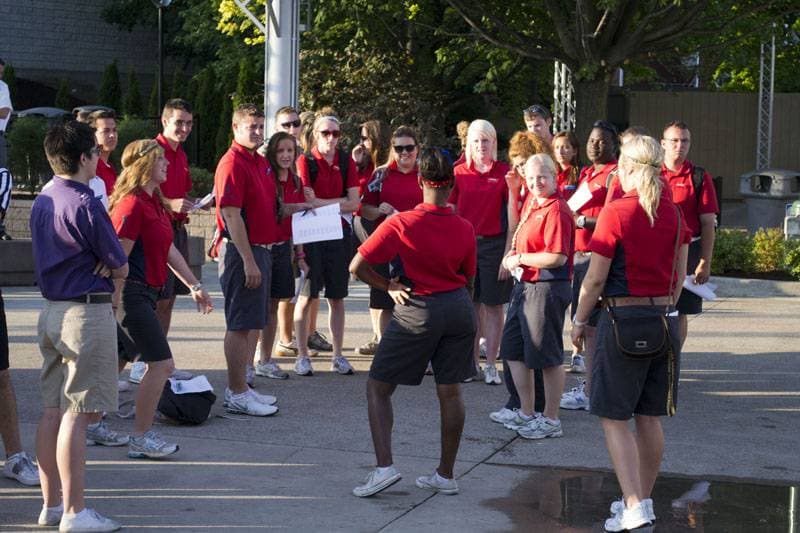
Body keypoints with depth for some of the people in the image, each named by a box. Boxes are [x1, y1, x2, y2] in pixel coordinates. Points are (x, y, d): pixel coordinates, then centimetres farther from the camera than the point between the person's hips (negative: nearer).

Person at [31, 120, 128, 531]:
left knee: (52, 410, 12)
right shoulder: (85, 204, -16)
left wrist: (93, 264, 0)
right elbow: (120, 269, -10)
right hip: (86, 311, -9)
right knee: (76, 414, -6)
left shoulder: (42, 202, 10)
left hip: (51, 309, 9)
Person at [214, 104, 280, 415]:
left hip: (261, 249, 10)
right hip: (241, 251, -10)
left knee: (253, 324, 14)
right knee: (240, 325, -5)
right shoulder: (232, 164, -15)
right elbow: (231, 215, -20)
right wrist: (248, 261, -23)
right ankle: (237, 394, 0)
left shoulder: (260, 162, 15)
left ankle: (241, 387, 21)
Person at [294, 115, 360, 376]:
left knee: (337, 297, 8)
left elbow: (354, 203, 0)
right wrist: (340, 201, -7)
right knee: (307, 296, 0)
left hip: (339, 234, 3)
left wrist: (322, 204, -9)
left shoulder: (346, 162, 6)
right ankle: (302, 356, 7)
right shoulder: (305, 161, -4)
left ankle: (338, 356, 14)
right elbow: (308, 201, -13)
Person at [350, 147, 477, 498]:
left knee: (378, 388, 7)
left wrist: (389, 288, -1)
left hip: (417, 311, -4)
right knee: (450, 392, 10)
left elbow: (357, 266, -13)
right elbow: (469, 280, 9)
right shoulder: (464, 229, -2)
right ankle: (446, 475, 17)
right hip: (458, 309, 4)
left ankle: (385, 466, -6)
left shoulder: (400, 224, -13)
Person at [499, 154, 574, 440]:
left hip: (546, 289, -10)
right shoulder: (532, 204, 12)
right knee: (514, 351, 15)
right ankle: (527, 413, 28)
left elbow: (557, 257, -26)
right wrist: (512, 256, 5)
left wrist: (520, 259, -15)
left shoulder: (556, 210, -17)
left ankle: (551, 420, 12)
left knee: (547, 357, 0)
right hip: (524, 285, 10)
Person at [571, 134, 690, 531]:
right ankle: (643, 499, 24)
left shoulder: (616, 213, -13)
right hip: (663, 319, 6)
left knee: (614, 418, 1)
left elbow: (595, 279, -11)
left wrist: (579, 321, 1)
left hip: (623, 319, -6)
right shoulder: (673, 214, 4)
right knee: (649, 418, 14)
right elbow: (680, 275, 10)